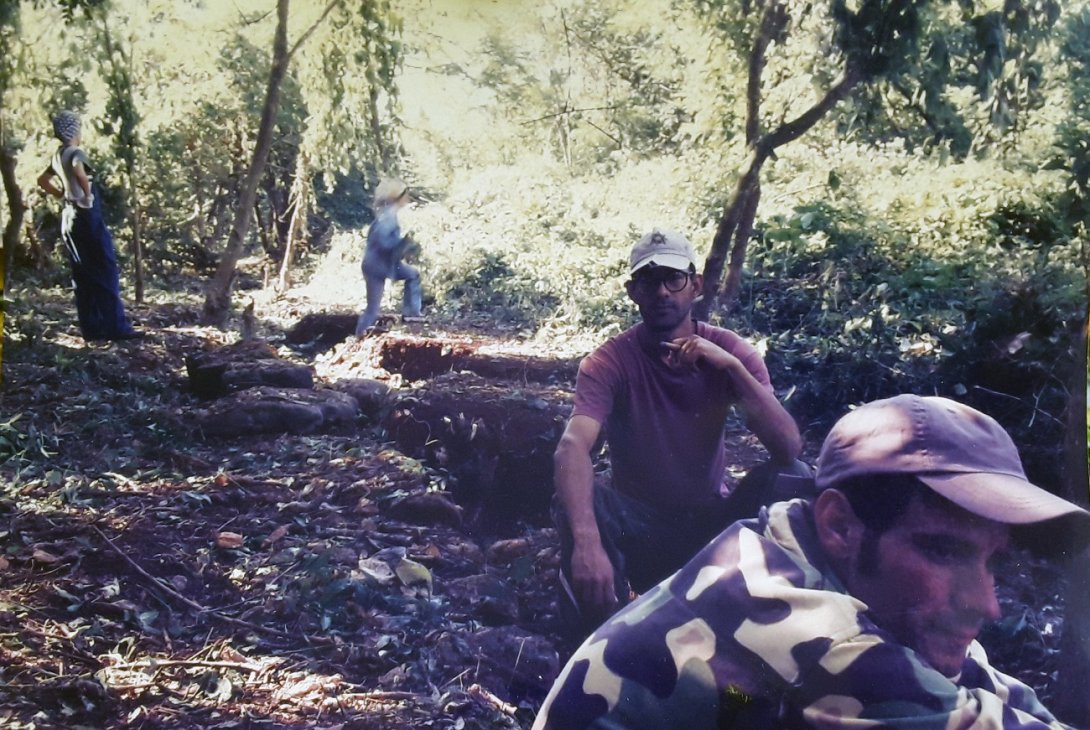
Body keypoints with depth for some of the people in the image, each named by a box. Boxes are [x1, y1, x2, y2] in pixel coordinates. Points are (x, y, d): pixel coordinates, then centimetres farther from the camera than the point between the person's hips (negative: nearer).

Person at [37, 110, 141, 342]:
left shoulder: (57, 157, 14)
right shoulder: (75, 153, -11)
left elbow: (42, 181, 28)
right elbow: (79, 171, -34)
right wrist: (88, 194, -20)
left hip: (69, 217, 9)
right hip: (87, 216, -9)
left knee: (83, 276, 9)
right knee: (106, 272, -7)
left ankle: (91, 329, 10)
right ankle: (116, 327, -9)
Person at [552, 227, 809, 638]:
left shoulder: (728, 351, -10)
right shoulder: (610, 363, -17)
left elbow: (789, 448, -21)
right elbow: (572, 449, -35)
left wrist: (732, 366, -33)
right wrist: (587, 541, -53)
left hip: (711, 524, 2)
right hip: (637, 526, -2)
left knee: (792, 476, -24)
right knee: (573, 501, -32)